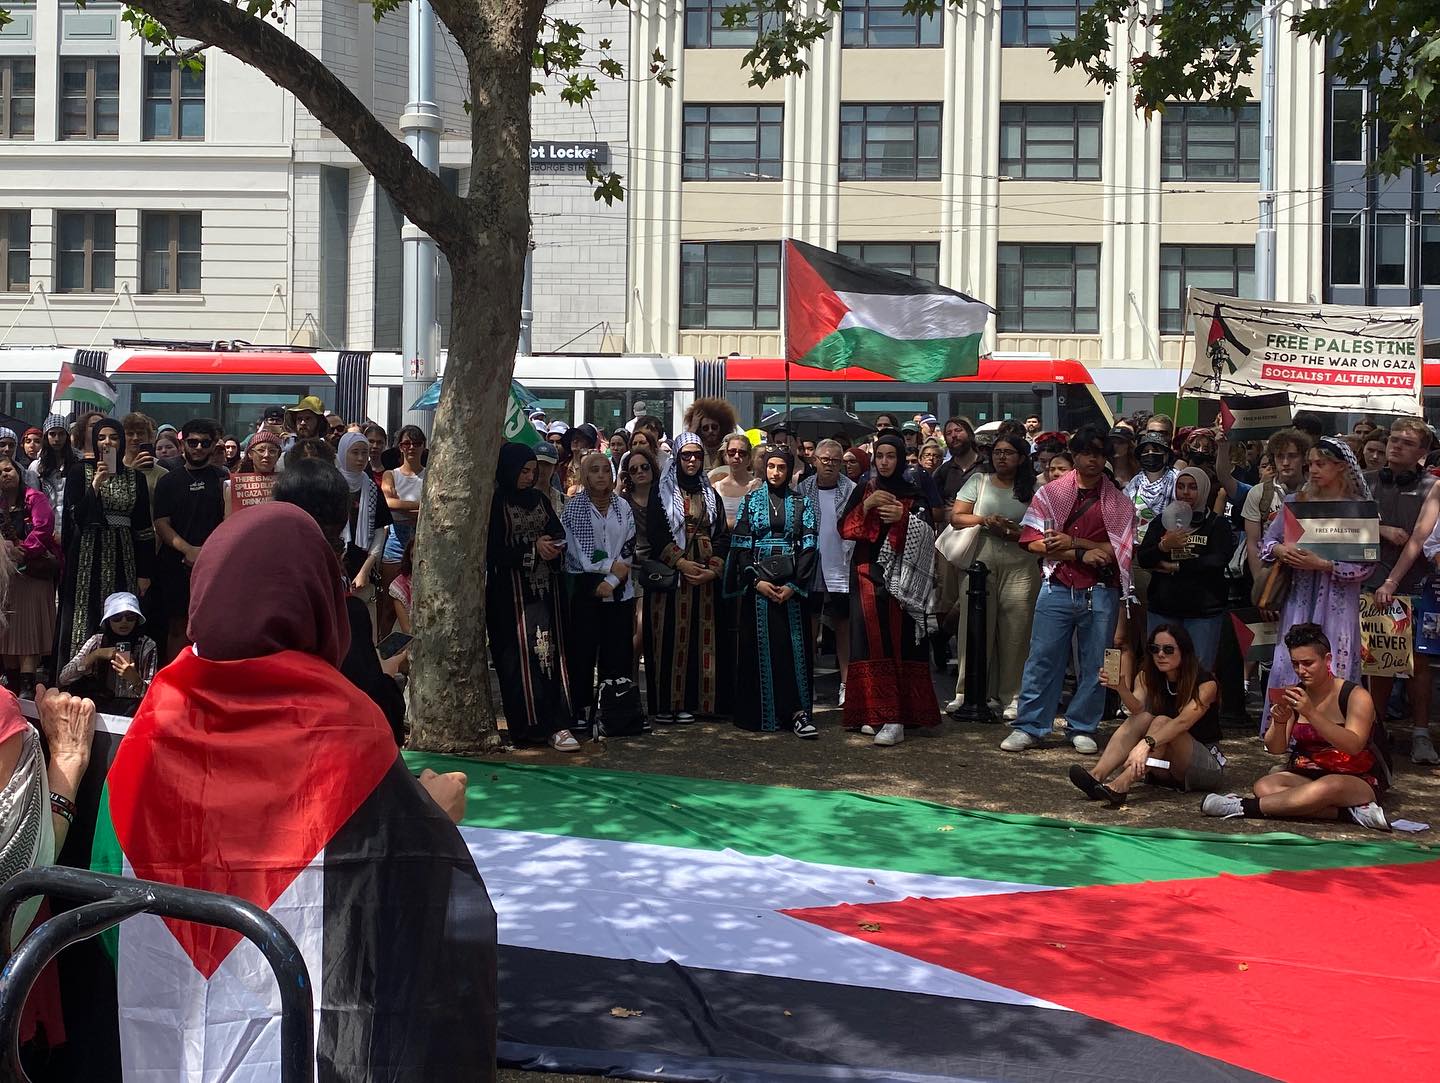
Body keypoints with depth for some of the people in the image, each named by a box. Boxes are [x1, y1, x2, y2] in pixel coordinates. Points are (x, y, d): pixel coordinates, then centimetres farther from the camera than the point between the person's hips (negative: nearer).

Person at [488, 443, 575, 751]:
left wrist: (554, 545, -7)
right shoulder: (495, 504, -3)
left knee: (550, 652, -1)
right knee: (521, 655, -6)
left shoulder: (539, 499, 15)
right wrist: (532, 549, -14)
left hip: (545, 588, 5)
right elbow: (493, 552, -9)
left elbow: (559, 532, 16)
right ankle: (529, 724, -2)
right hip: (511, 590, -5)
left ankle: (553, 723, -1)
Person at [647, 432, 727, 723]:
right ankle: (664, 703, -1)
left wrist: (713, 569, -7)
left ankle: (688, 702, 6)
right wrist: (682, 563, -15)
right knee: (669, 638, -5)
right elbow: (656, 535, -5)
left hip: (705, 577, 3)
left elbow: (722, 535, 9)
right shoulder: (662, 493, 4)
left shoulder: (710, 495, 14)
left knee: (699, 638, 1)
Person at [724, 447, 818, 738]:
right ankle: (760, 713, 5)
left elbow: (808, 546, 1)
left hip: (792, 586, 0)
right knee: (760, 646, -1)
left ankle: (797, 712, -6)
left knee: (794, 646, -4)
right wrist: (756, 581, -9)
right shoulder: (750, 501, 8)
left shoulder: (802, 503, 8)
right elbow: (740, 544, 3)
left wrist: (794, 585, -9)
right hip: (758, 584, 0)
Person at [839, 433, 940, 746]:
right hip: (867, 575, 3)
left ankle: (896, 717, -14)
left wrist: (903, 518, -17)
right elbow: (844, 528, 5)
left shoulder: (913, 494, 6)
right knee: (870, 642, -2)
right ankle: (873, 713, 4)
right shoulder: (863, 490, 14)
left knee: (900, 643, -9)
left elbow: (927, 533, -2)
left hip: (900, 578, -3)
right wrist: (866, 505, -8)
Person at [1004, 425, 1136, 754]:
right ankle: (1029, 727, 7)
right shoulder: (1050, 493, 5)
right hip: (1058, 588, 0)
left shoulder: (1119, 502, 5)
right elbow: (1034, 542, -3)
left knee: (1094, 664, 5)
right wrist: (1081, 555, -11)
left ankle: (1083, 728, 17)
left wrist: (1072, 542, -11)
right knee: (1042, 658, 0)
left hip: (1101, 593, 1)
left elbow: (1118, 550, -4)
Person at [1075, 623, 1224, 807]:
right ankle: (1097, 776, -40)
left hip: (1209, 765, -4)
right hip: (1167, 770, 4)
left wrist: (1147, 743, -47)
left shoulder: (1205, 684, -14)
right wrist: (1120, 688, -42)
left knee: (1161, 722, -29)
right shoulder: (1147, 677, 0)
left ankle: (1119, 787, -48)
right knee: (1142, 718, -22)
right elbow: (1137, 708, -21)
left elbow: (1183, 722, -31)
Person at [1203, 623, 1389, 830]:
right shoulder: (1294, 694, 3)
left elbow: (1353, 746, -26)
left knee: (1329, 786, -40)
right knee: (1265, 786, -26)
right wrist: (1280, 722, -21)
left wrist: (1311, 713, -35)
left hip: (1359, 781, -5)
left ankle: (1245, 807, -28)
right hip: (1306, 777, 5)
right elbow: (1275, 749, 1)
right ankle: (1349, 812, -29)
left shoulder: (1355, 696, -10)